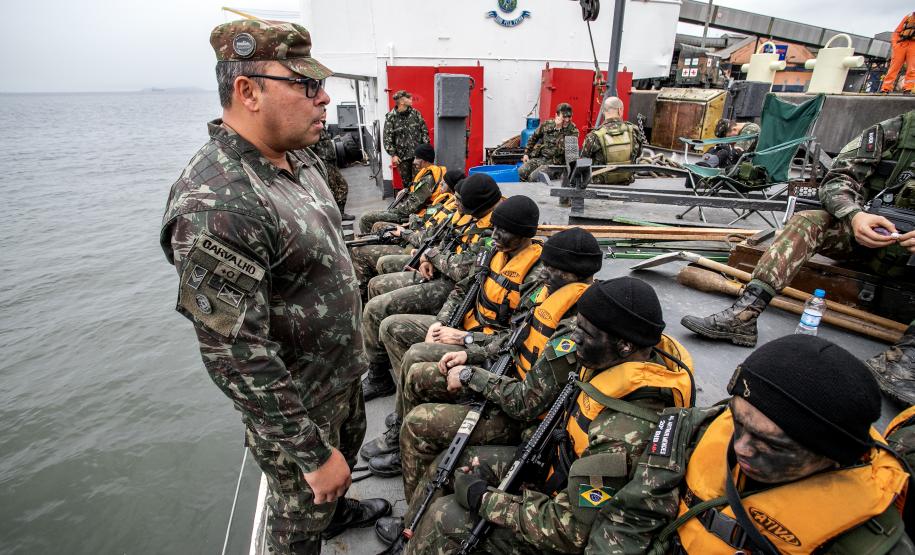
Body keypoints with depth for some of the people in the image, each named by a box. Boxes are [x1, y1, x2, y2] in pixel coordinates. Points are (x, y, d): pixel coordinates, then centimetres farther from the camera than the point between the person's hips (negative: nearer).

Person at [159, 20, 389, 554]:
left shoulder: (300, 159, -3)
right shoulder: (216, 205, -32)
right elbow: (239, 357, -30)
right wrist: (313, 454, -21)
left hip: (344, 373, 9)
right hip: (295, 403, -8)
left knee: (349, 449, 33)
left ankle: (336, 509, 63)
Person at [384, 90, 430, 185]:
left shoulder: (415, 113, 4)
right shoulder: (390, 117, -4)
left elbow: (424, 131, 8)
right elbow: (387, 138, -4)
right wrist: (393, 155, -8)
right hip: (402, 156, -1)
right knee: (406, 182, 9)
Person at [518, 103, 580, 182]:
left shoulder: (573, 131, -6)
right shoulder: (547, 124, 4)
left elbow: (563, 149, -20)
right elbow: (533, 138, 19)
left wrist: (559, 129, -20)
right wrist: (526, 153, 13)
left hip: (554, 162, -4)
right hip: (538, 157, 4)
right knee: (522, 171, -18)